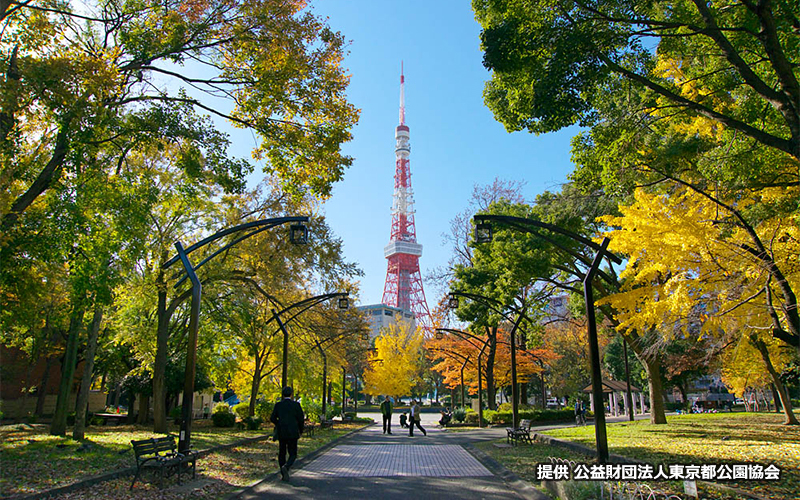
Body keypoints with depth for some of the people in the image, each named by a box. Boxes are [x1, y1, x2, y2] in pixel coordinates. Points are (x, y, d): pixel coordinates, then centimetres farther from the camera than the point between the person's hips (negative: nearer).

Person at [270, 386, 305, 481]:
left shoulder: (278, 405, 1)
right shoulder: (296, 405, -4)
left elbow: (272, 418, 2)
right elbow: (301, 419, -5)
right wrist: (300, 431, 11)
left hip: (281, 433, 2)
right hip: (293, 433, -2)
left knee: (282, 453, 15)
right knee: (292, 454, 7)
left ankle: (283, 475, 12)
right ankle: (286, 466, -21)